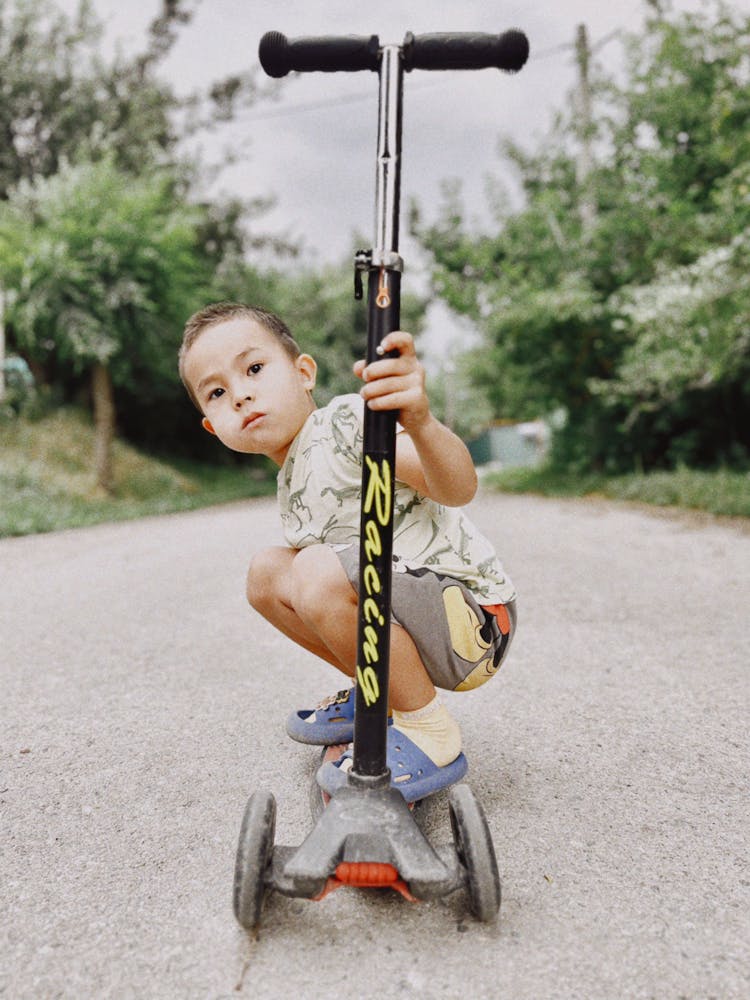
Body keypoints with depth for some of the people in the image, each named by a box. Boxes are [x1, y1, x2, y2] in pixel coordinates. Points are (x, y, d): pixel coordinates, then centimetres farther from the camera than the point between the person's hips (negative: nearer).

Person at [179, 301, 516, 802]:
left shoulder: (347, 419, -15)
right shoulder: (293, 487, 13)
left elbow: (457, 489, -30)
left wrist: (420, 422, -49)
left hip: (473, 618, -8)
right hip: (416, 610, 9)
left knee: (319, 572, -30)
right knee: (267, 572, 5)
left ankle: (430, 733, -11)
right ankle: (379, 697, 14)